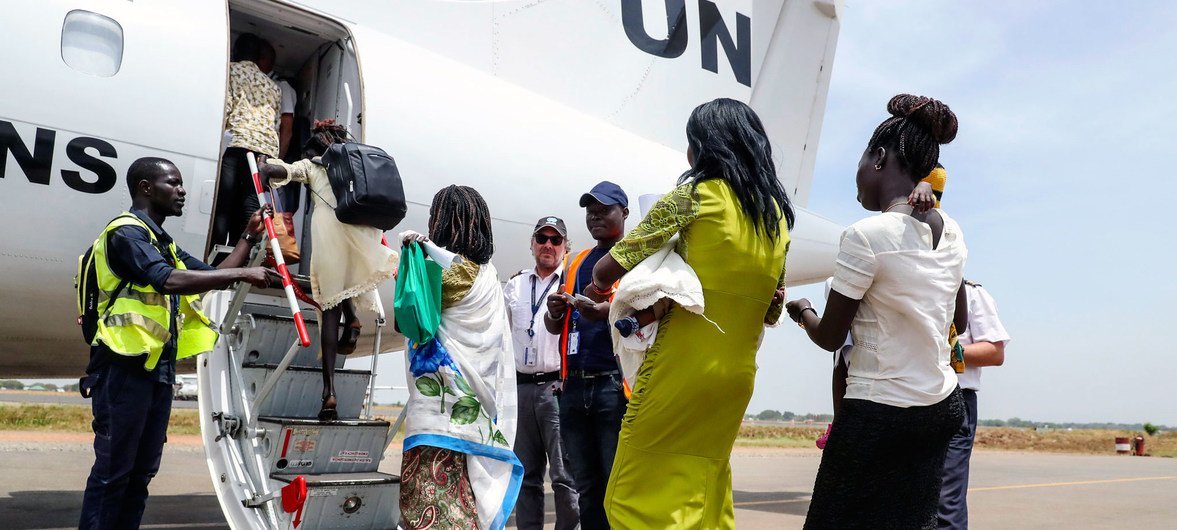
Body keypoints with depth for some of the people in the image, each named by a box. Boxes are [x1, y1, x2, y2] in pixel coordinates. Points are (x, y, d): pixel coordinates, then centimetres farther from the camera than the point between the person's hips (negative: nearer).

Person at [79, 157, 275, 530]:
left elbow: (213, 277, 23)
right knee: (112, 468, -7)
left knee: (142, 471, 10)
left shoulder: (163, 244, 21)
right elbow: (170, 280, -24)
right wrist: (241, 273, -22)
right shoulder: (126, 231, -8)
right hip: (124, 367, -9)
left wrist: (249, 237, 16)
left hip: (157, 369, 9)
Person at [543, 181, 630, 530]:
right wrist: (555, 311, -1)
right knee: (587, 487, 8)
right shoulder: (576, 263, 20)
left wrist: (610, 312, -26)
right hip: (574, 386, 6)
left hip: (616, 384, -5)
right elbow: (555, 327, 22)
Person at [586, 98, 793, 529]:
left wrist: (599, 283, 15)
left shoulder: (694, 195, -6)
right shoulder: (778, 215, 12)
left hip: (682, 365, -7)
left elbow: (607, 270, -5)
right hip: (738, 373, 7)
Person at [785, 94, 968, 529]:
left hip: (879, 412, -7)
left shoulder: (866, 236, -18)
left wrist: (801, 310, 10)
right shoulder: (951, 232, 4)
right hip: (943, 407, 7)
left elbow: (830, 338, -9)